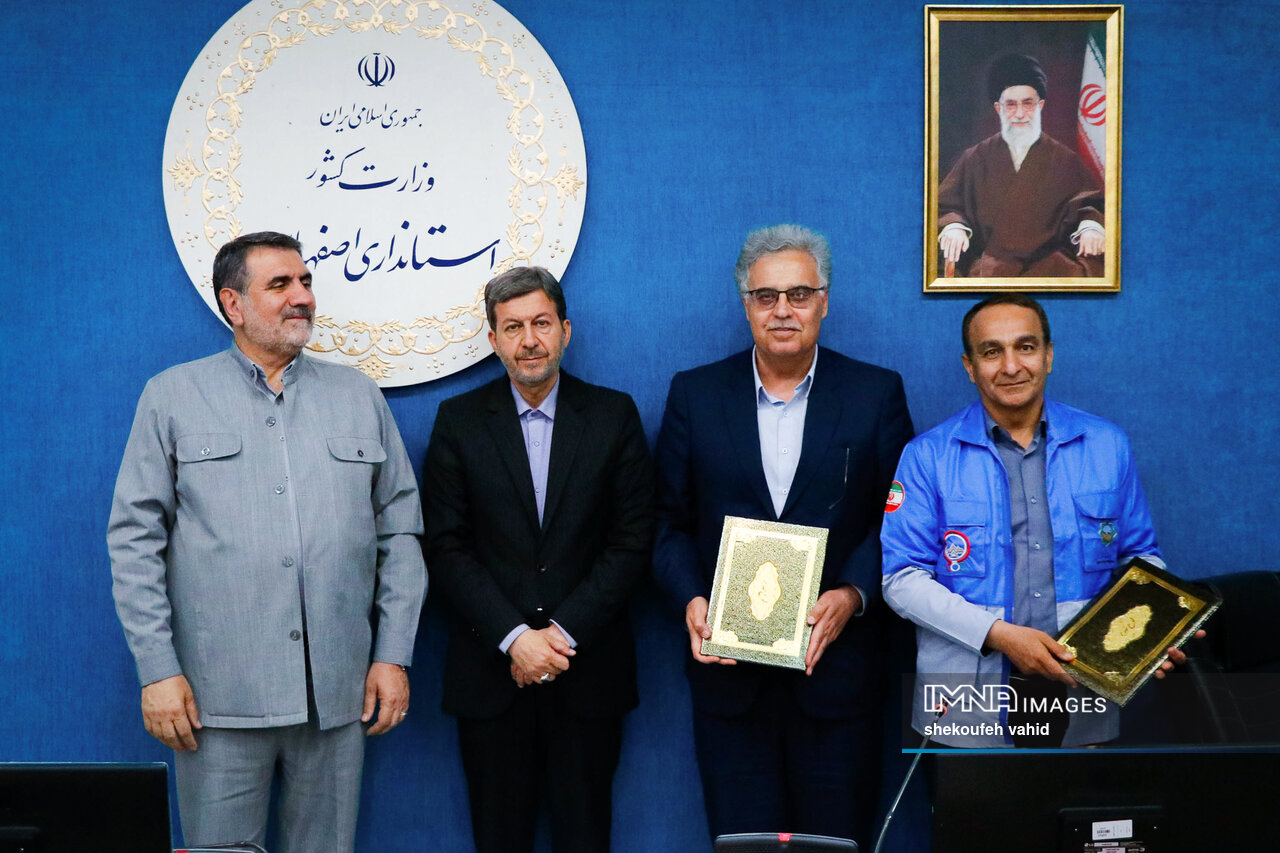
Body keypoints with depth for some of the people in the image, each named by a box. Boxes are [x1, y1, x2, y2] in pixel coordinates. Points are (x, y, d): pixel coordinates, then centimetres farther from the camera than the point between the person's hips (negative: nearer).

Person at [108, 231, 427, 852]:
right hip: (218, 697, -2)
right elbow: (135, 537, 2)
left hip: (339, 695, 2)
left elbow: (400, 529, 11)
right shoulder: (172, 396, 5)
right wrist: (158, 669, -5)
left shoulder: (358, 395, 11)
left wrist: (394, 655, 3)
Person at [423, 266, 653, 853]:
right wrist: (514, 638, -12)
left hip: (587, 671, 0)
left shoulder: (614, 415, 3)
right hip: (490, 673, 0)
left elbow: (633, 540, -1)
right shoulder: (458, 421, 3)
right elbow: (447, 548, -1)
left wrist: (563, 632, -10)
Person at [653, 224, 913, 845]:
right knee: (740, 836, 7)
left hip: (837, 669, -1)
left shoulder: (877, 394, 3)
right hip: (728, 671, 1)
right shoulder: (694, 394, 6)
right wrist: (690, 598, -10)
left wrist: (853, 594, -14)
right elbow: (668, 520, 7)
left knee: (836, 837, 6)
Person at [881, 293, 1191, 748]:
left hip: (1082, 697, 2)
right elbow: (902, 578, -6)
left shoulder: (1107, 445, 6)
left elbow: (1140, 556, 14)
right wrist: (998, 634, -17)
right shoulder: (928, 455, -2)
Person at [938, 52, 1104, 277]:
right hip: (990, 257, -1)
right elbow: (945, 206, 11)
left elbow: (1091, 202, 9)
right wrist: (953, 226, -13)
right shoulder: (975, 159, 16)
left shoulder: (1065, 159, 16)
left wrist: (1090, 225, -16)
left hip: (1049, 259, 1)